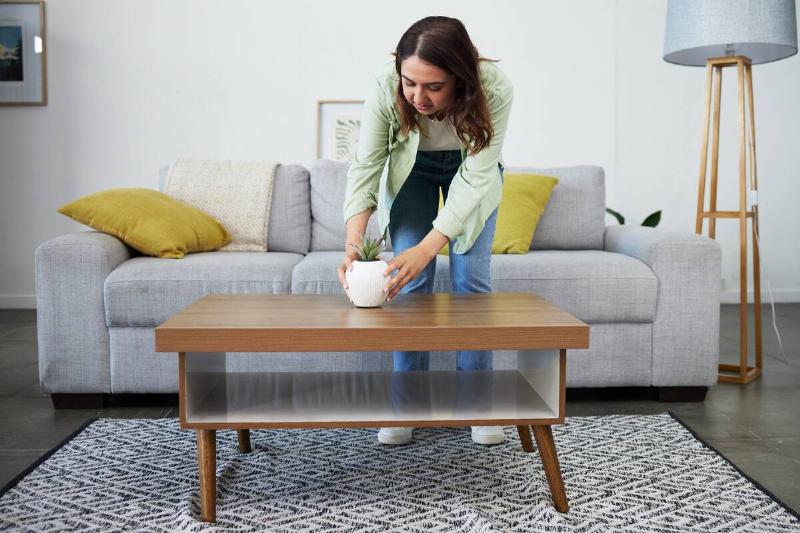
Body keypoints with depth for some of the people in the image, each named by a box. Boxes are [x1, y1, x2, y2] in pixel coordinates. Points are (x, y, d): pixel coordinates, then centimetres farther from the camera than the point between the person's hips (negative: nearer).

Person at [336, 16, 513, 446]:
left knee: (471, 278, -6)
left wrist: (427, 248, -49)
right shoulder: (386, 86, -35)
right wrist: (353, 245, -43)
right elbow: (364, 168, -30)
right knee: (410, 280, -7)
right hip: (410, 169, 1)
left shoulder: (495, 89, -38)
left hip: (471, 171, 0)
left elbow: (474, 178, -38)